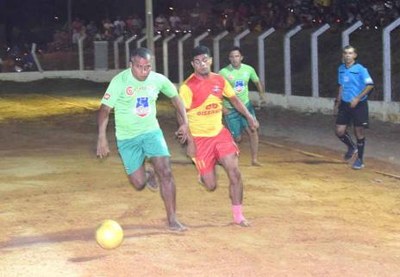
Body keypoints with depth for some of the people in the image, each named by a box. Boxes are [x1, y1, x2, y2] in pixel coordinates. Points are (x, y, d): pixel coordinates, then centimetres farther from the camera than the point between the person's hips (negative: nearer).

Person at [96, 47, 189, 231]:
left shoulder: (158, 80, -6)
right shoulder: (119, 81, -17)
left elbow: (175, 97, 12)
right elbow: (105, 109, -14)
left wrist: (185, 122, 3)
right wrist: (102, 138, -22)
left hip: (152, 132, 2)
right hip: (127, 138, -2)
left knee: (165, 172, -13)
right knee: (139, 184, -2)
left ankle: (172, 219, -3)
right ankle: (147, 174, 37)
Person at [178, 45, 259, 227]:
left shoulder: (219, 80, 1)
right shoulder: (188, 86, -15)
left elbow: (234, 99, 17)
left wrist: (249, 117, 7)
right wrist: (190, 142, -18)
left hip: (220, 133, 4)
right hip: (200, 137, -4)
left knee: (235, 173, -9)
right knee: (211, 185, -1)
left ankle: (238, 215, 4)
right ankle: (202, 172, 36)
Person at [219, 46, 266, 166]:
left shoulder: (249, 69, -4)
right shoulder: (223, 72, -14)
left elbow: (257, 82, 13)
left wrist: (262, 95, 3)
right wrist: (222, 107, -17)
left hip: (246, 105, 3)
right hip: (230, 109, -3)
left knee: (252, 130, -14)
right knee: (237, 138, -1)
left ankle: (254, 159, -6)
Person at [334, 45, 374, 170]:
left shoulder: (360, 69, -12)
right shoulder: (341, 69, 7)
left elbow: (370, 85, -14)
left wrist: (357, 98, -21)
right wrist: (337, 103, 17)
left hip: (359, 105, -5)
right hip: (345, 104, 5)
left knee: (359, 132, 2)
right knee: (340, 131, 1)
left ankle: (360, 159, 16)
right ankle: (352, 148, 30)